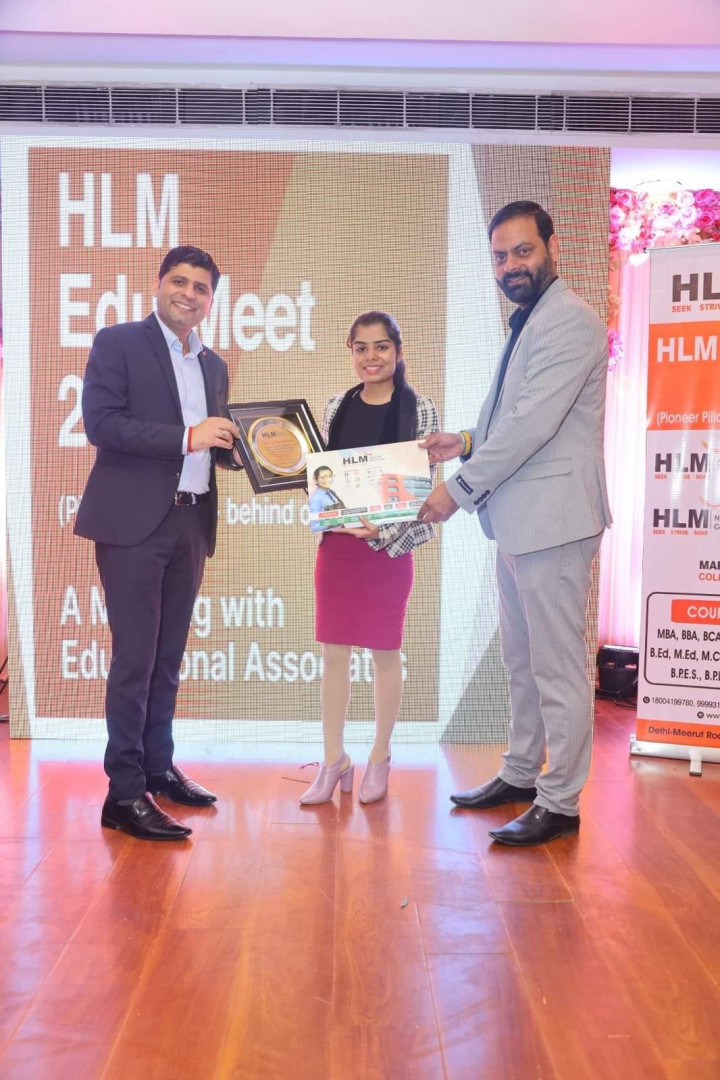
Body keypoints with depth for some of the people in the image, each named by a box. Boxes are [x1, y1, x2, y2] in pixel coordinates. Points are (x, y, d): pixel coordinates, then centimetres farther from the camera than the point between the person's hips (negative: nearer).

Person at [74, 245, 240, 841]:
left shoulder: (214, 365, 18)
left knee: (168, 657, 13)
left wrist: (235, 445, -1)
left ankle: (158, 766, 25)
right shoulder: (119, 342, -1)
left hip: (191, 522, 6)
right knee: (135, 657, -5)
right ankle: (125, 792, 1)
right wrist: (186, 437, -19)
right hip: (135, 521, -6)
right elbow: (100, 422, -13)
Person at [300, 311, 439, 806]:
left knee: (385, 652, 8)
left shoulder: (419, 409, -3)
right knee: (333, 652, 6)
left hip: (389, 545, -3)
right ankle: (334, 760, 17)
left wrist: (383, 530, -19)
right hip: (336, 541, 3)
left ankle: (380, 758, 22)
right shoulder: (337, 407, 7)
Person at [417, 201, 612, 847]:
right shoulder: (530, 324, 18)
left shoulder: (568, 319, -14)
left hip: (552, 521, -10)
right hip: (519, 523, 11)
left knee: (558, 667, -2)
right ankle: (521, 775, 32)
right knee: (522, 661, 19)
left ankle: (560, 804, 10)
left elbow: (534, 423, -22)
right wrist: (469, 444, 8)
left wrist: (459, 489, -17)